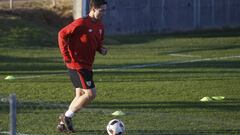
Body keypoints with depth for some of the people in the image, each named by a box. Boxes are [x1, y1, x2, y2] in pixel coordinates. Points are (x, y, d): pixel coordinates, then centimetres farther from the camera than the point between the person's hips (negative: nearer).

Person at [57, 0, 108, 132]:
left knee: (80, 95, 12)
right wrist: (66, 55, -16)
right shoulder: (81, 23, -17)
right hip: (77, 65, -9)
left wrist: (101, 49, 0)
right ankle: (67, 117, -2)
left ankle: (63, 123, 19)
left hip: (86, 65, 9)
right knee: (91, 94, -13)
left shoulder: (100, 26, 9)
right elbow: (62, 34, -15)